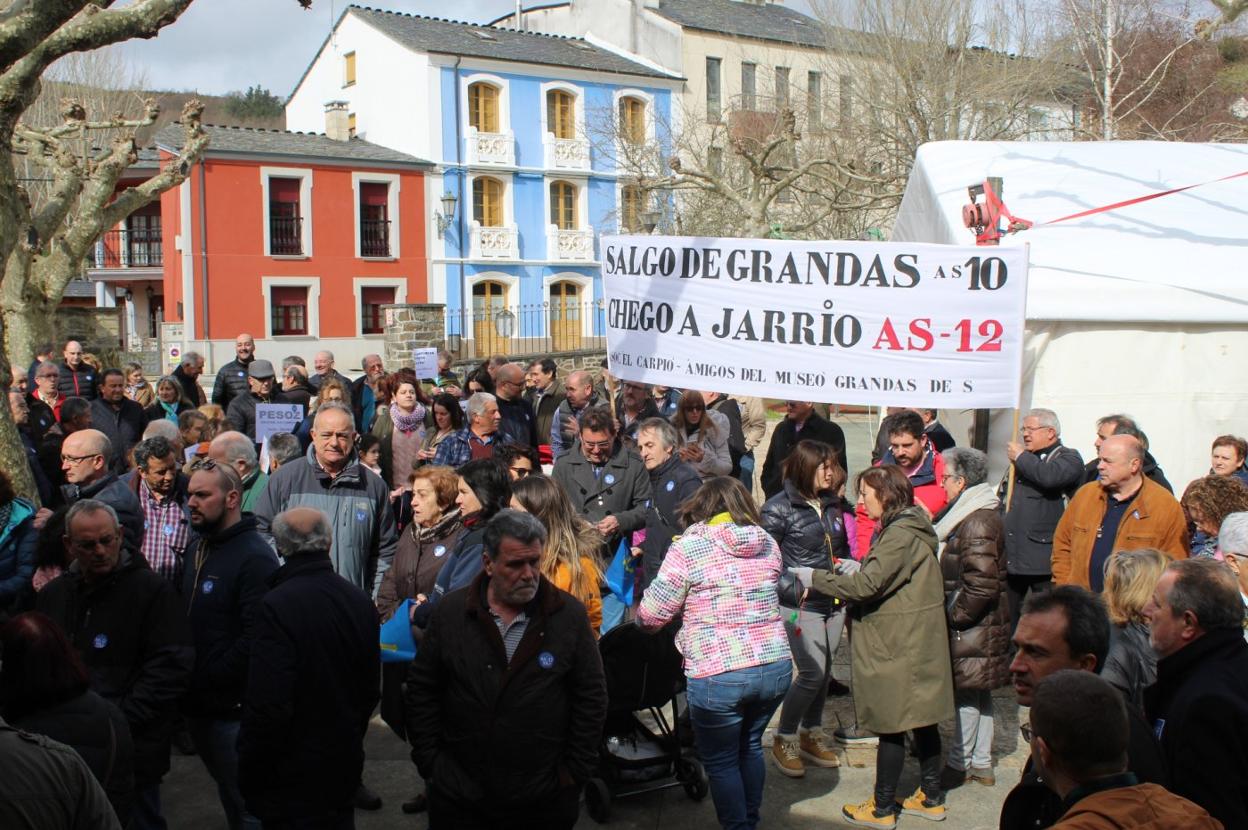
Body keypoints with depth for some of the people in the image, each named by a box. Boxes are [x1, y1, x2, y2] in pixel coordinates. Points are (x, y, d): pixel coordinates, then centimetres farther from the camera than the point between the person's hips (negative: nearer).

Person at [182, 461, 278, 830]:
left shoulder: (254, 557, -17)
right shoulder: (198, 548, 13)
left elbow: (257, 636, -24)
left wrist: (212, 677, -17)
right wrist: (186, 680, 6)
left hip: (233, 708, -9)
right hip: (200, 704, 9)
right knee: (229, 797, 22)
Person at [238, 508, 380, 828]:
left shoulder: (276, 606, -21)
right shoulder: (361, 601, -1)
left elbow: (267, 708, -23)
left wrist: (249, 778, -11)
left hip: (291, 781, -6)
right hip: (345, 770, 6)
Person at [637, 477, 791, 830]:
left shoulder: (689, 546, -8)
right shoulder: (768, 543, 8)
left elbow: (652, 613, -7)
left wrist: (640, 617, 15)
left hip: (719, 676, -6)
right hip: (776, 667, 6)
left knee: (721, 761, 11)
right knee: (751, 745, 25)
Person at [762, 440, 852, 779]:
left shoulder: (836, 505, 9)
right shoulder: (780, 508, -10)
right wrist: (792, 587, -19)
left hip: (834, 604, 6)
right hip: (801, 605, -6)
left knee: (824, 673, 13)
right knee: (812, 672, -9)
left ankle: (811, 735, 30)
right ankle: (783, 741, 9)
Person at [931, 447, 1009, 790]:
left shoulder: (976, 523, -21)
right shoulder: (980, 515, 12)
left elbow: (981, 585, -27)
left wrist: (954, 614, -17)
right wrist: (955, 611, 16)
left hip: (972, 627, -10)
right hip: (981, 623, 10)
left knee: (967, 693, 1)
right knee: (979, 693, 16)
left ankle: (960, 764, 13)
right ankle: (981, 764, 26)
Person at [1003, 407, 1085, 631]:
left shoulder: (1068, 458, -3)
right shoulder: (1024, 460, 21)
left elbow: (1049, 476, -26)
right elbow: (1002, 498, 33)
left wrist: (1020, 457, -11)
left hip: (1045, 561, -7)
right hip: (1010, 559, 8)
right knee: (1008, 620, 11)